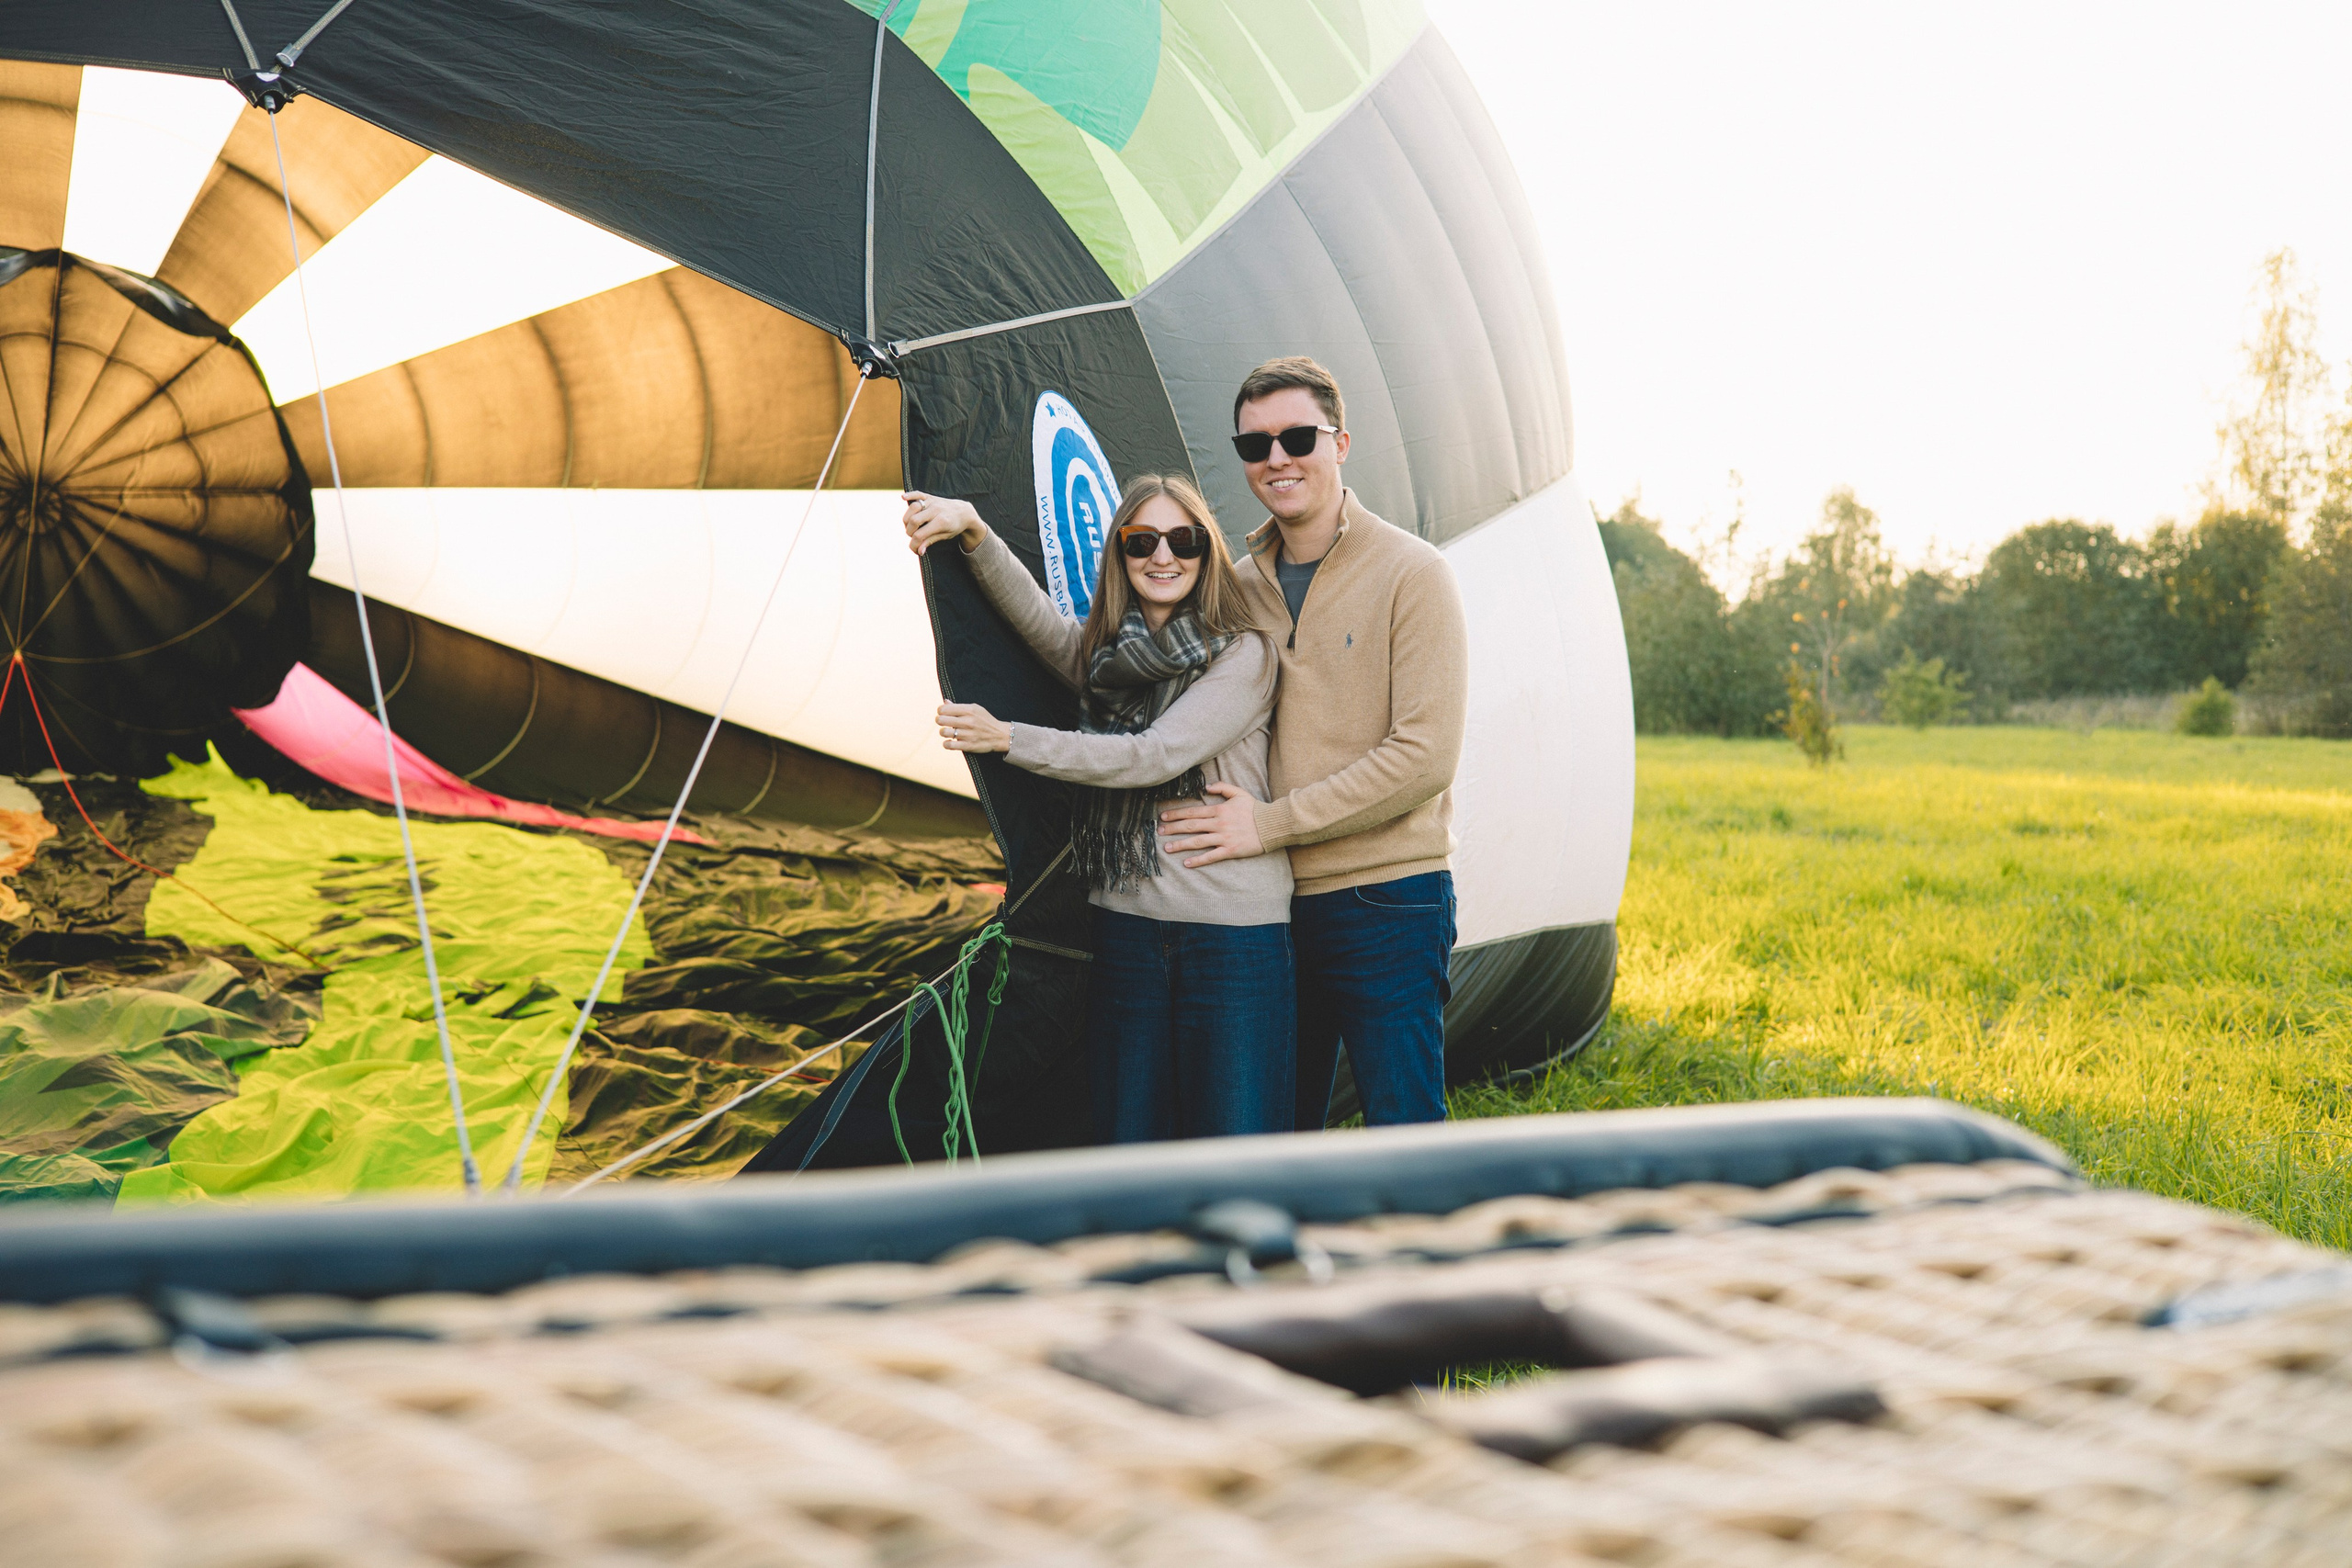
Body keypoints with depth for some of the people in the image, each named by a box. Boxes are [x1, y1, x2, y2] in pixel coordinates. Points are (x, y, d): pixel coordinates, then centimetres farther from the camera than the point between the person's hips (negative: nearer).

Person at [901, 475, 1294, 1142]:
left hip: (1233, 933, -5)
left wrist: (1006, 738, -11)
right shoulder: (1102, 652, 12)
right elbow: (1035, 617, -5)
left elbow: (1155, 756, -14)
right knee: (1127, 1141, 10)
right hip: (1126, 925, 5)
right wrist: (973, 529, -22)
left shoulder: (1245, 655, -5)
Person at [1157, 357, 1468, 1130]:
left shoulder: (1411, 574, -7)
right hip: (1274, 904, 6)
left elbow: (1424, 754, -15)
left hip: (1387, 901, -6)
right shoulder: (1241, 587, 11)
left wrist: (1269, 823, -16)